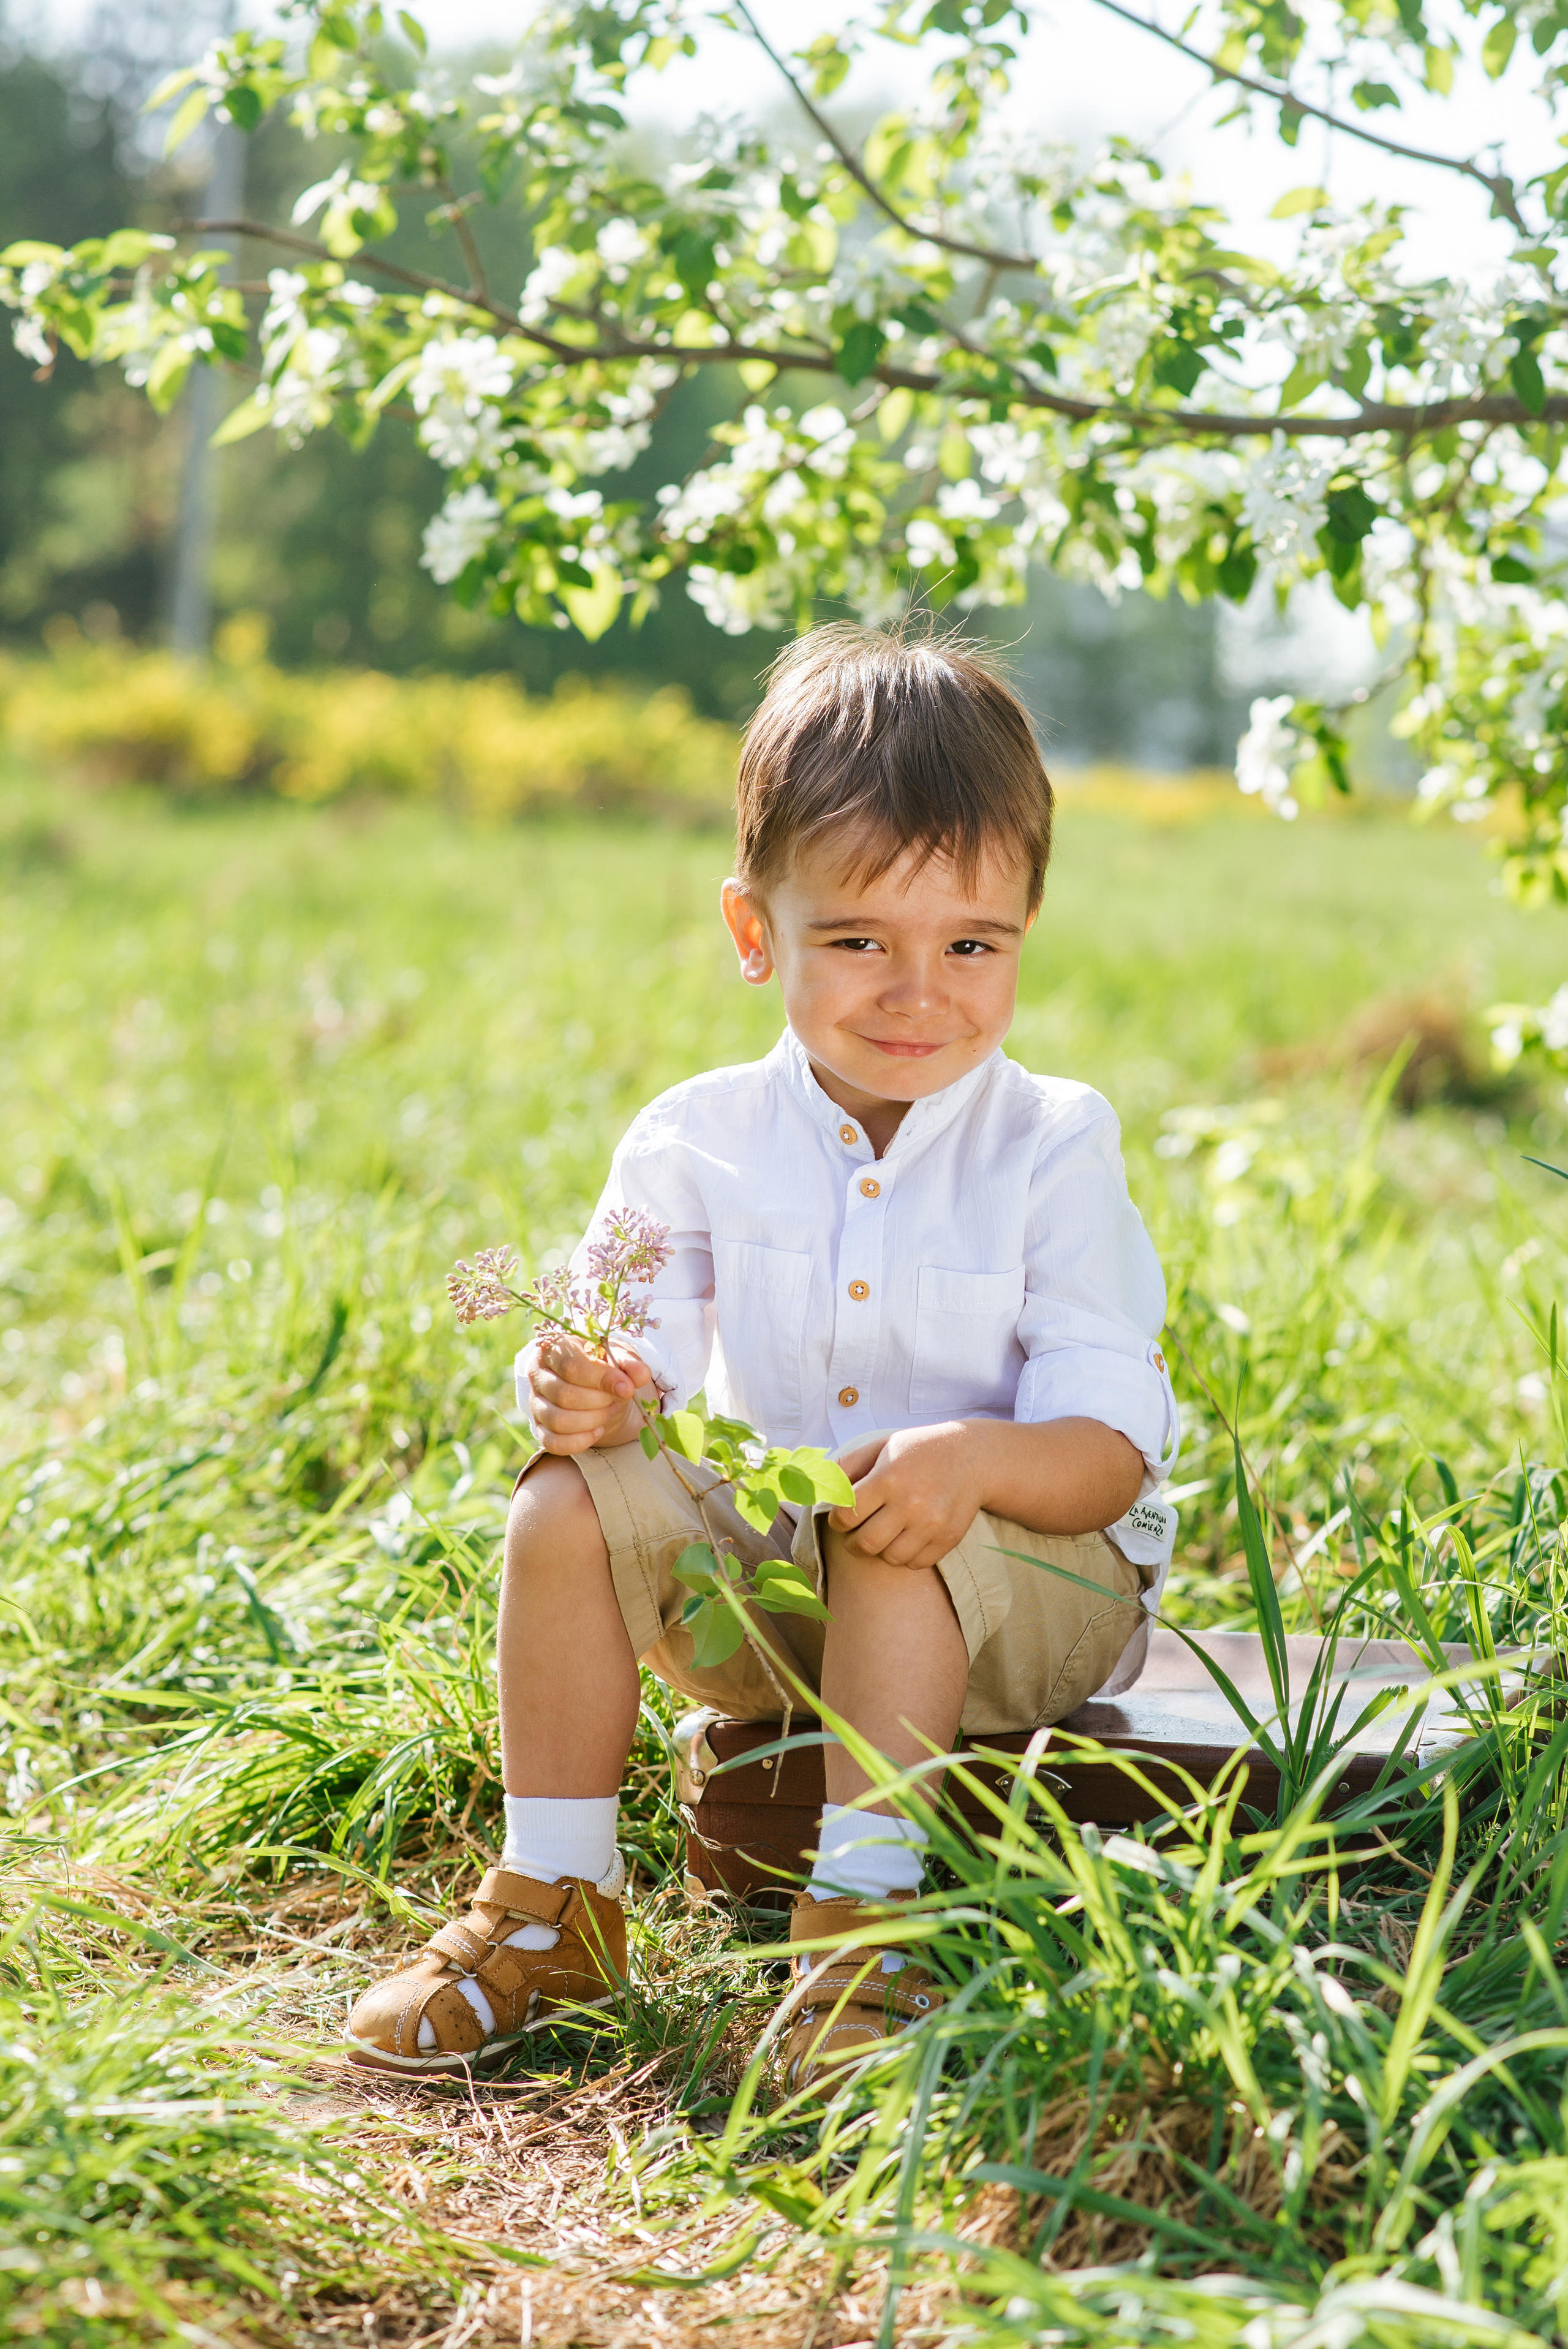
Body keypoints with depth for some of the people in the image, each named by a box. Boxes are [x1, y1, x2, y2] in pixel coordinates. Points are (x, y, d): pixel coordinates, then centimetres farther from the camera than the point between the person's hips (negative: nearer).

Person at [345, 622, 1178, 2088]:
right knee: (571, 1502, -18)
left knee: (898, 1541, -35)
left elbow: (1112, 1448, -16)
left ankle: (864, 1923, -27)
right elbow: (649, 1368, -2)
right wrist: (596, 1397, -27)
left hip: (1037, 1590, -4)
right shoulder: (699, 1142, -2)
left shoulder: (1054, 1153, -11)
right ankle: (553, 1906, -6)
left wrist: (979, 1457, -38)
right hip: (772, 1572, 4)